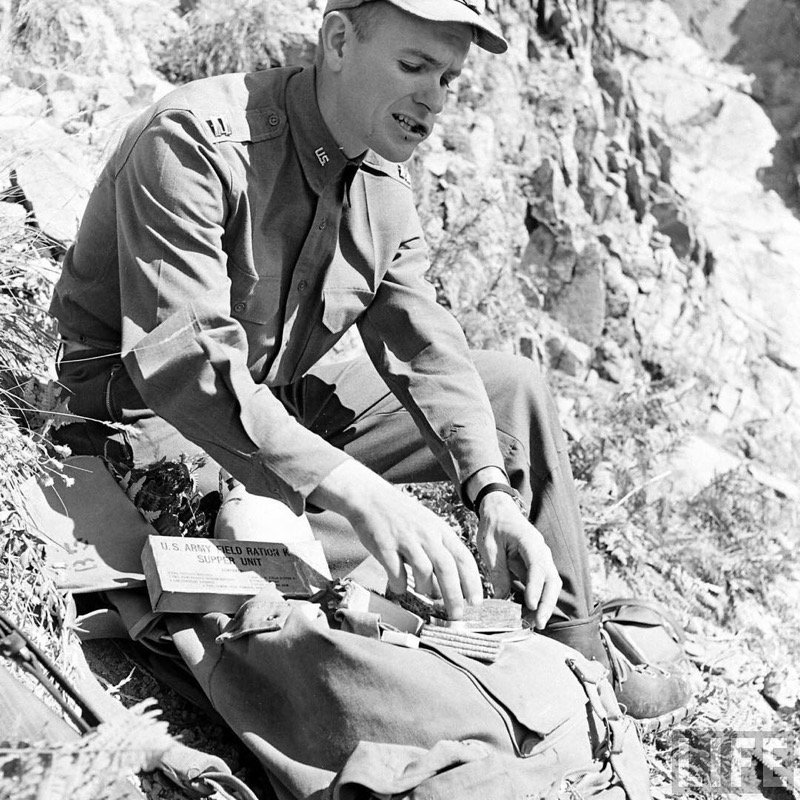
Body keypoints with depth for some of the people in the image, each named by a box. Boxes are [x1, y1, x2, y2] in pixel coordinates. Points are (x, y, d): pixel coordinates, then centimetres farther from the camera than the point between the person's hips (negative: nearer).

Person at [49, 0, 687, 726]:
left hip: (287, 403, 8)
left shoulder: (386, 185, 3)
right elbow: (183, 358, -34)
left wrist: (492, 493, -19)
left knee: (514, 386, 2)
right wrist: (355, 490, -45)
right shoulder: (195, 142, -23)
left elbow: (425, 348, -3)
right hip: (158, 414, -7)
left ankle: (576, 663, 10)